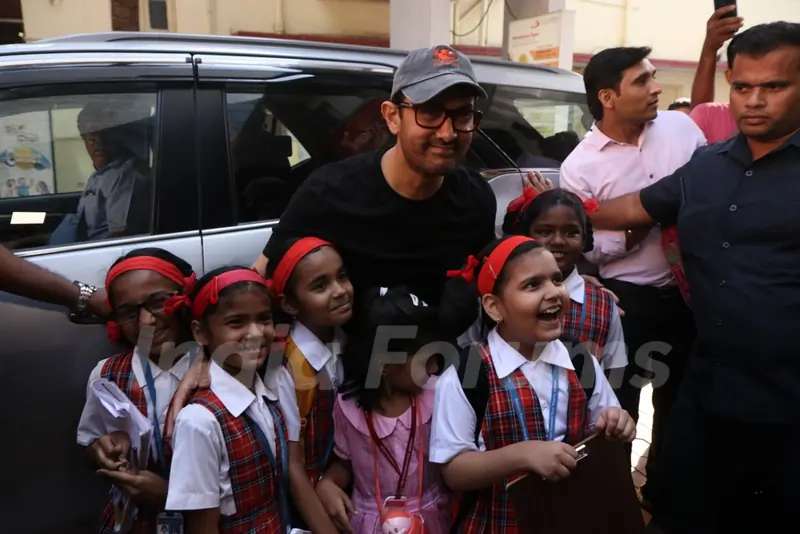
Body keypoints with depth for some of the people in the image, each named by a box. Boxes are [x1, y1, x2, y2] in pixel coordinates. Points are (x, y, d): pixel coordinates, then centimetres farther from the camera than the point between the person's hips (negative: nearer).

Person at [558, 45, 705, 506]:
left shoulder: (681, 126, -1)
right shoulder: (579, 167, -10)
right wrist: (631, 234, -21)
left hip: (690, 290, 4)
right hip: (628, 300, -4)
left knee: (680, 396, 19)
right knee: (620, 403, 8)